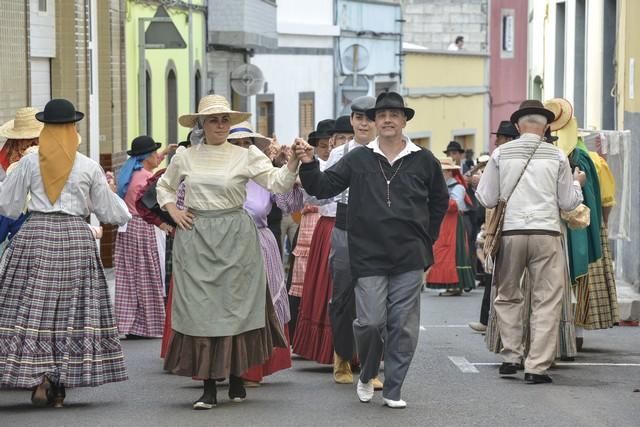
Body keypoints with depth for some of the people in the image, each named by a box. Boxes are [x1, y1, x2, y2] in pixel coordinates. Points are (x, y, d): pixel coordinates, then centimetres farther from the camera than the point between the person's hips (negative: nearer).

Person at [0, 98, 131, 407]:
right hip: (76, 237, 1)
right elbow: (109, 212, 9)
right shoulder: (89, 167, 2)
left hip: (35, 235, -1)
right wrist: (123, 212, 30)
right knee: (72, 307, 6)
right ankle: (61, 384, 7)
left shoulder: (29, 163, 1)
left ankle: (38, 377, -11)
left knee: (32, 307, 1)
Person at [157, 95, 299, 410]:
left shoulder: (247, 156, 0)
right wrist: (172, 210, 6)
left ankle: (236, 378, 18)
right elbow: (164, 186, 24)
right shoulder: (185, 158, 7)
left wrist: (292, 163, -29)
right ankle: (208, 387, 1)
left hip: (235, 239, -1)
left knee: (235, 305, 3)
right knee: (200, 309, -1)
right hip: (195, 238, 1)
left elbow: (277, 184, -11)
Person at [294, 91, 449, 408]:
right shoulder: (358, 160, 3)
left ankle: (393, 390, 12)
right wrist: (308, 165, -16)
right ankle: (367, 376, 20)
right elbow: (323, 187, 1)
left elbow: (439, 201, 18)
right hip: (369, 257, -1)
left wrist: (426, 238, 14)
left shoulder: (423, 161, 5)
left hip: (409, 257, 1)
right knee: (370, 322, -7)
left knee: (403, 325, 2)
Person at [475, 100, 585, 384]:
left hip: (510, 233, 1)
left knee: (508, 296, 18)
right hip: (546, 233, -1)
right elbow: (569, 203, 8)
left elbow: (486, 199, 6)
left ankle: (511, 357, 17)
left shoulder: (501, 154, 3)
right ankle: (537, 367, 0)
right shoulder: (557, 157, 2)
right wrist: (577, 182, 27)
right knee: (546, 302, 3)